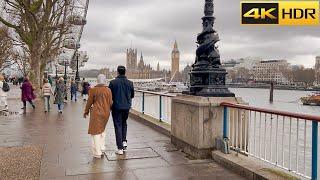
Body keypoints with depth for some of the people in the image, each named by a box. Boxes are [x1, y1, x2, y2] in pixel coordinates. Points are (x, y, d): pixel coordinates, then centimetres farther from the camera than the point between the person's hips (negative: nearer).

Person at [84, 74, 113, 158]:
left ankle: (97, 153, 6)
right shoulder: (108, 90, -3)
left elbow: (89, 102, -3)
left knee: (96, 131, 5)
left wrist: (86, 112, 11)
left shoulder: (93, 90, -9)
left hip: (96, 113, -3)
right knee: (102, 130, 22)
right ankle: (102, 148, 27)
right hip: (106, 113, 3)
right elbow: (110, 103, 2)